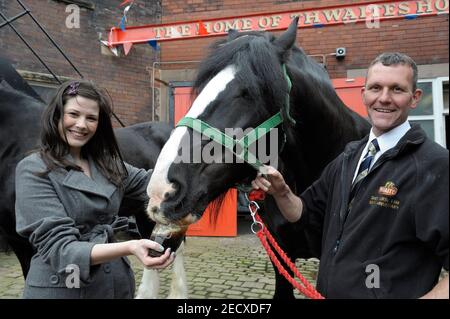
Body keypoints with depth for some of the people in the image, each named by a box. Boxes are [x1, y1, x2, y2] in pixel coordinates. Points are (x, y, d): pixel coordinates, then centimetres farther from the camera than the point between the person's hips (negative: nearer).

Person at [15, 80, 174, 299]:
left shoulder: (106, 163, 4)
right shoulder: (34, 170, -14)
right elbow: (60, 249, -21)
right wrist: (130, 248, -35)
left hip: (116, 285, 6)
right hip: (61, 288, -5)